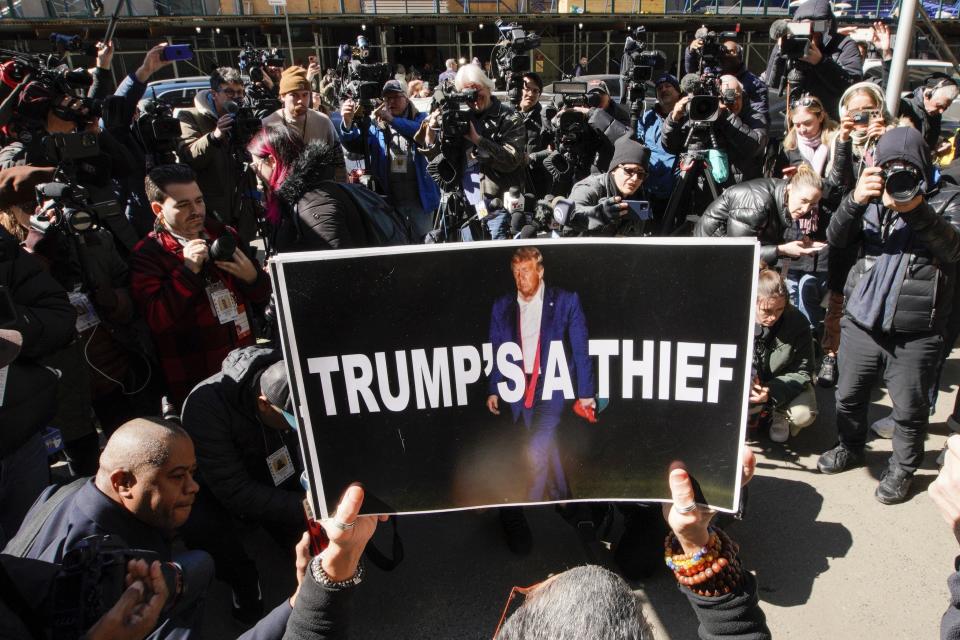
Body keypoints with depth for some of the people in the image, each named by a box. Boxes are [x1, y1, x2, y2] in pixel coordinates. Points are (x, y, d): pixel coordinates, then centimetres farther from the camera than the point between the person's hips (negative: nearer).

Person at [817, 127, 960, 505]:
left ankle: (902, 468, 31)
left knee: (909, 409, 8)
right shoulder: (872, 201, 8)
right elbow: (836, 238, -7)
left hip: (915, 334, -3)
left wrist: (916, 210, -33)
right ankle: (851, 448, 41)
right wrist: (855, 200, -25)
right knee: (848, 395, 17)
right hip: (861, 322, 3)